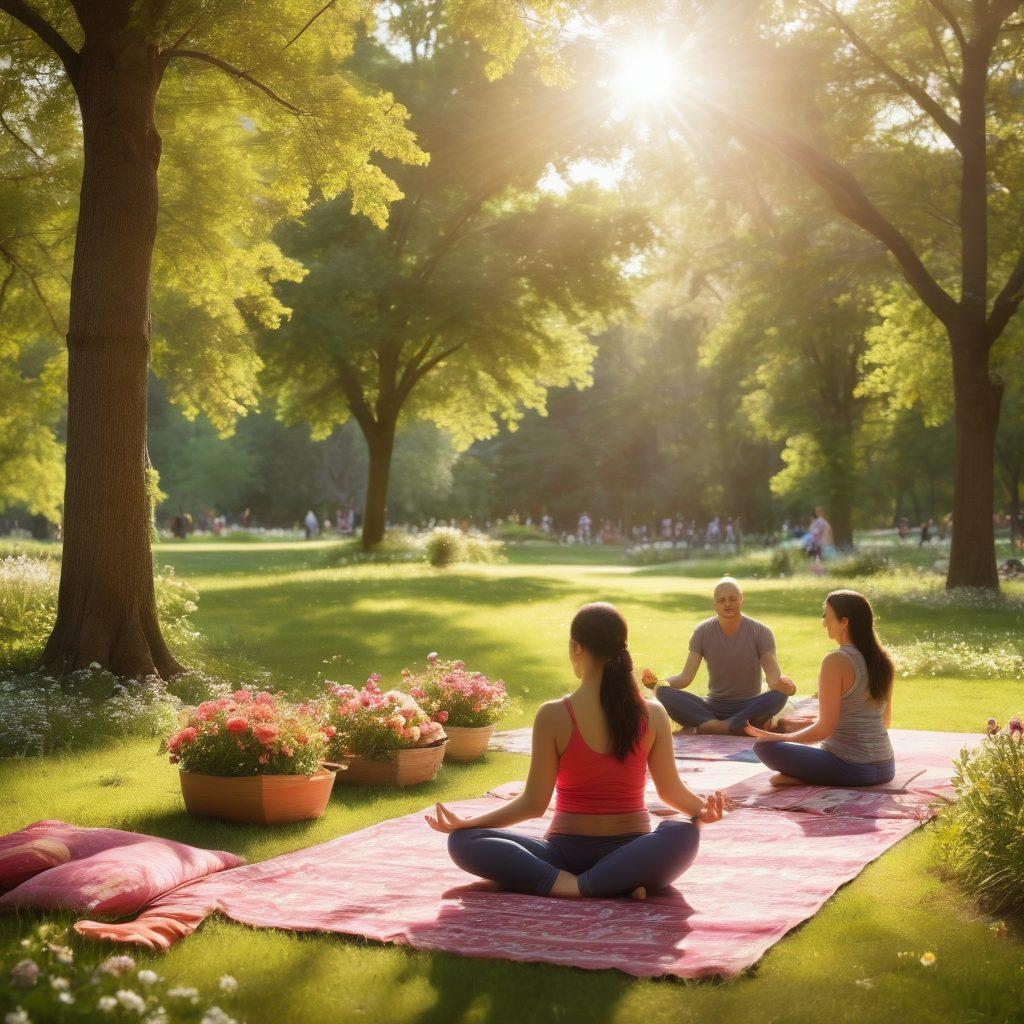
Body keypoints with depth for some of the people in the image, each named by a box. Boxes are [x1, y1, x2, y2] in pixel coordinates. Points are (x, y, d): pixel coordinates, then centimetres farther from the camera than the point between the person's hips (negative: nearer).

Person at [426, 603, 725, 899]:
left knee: (463, 842, -2)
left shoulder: (553, 716, -7)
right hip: (630, 851, 2)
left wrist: (465, 822, -4)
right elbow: (671, 790, 0)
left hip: (566, 851, -2)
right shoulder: (653, 716, 1)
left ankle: (565, 883, -28)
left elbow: (534, 803, -7)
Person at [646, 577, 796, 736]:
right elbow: (686, 676, -4)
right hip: (713, 707, 2)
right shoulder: (703, 632, 1)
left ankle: (709, 726, -37)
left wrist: (781, 683, -38)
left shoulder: (760, 632, -4)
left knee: (780, 695, -34)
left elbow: (773, 676, -13)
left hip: (750, 708, -2)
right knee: (663, 692, -24)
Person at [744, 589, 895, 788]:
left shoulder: (836, 661, -15)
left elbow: (825, 728, -15)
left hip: (850, 769, -7)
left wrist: (780, 738, -2)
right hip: (886, 769, 7)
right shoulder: (882, 659, 7)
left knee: (763, 746, -4)